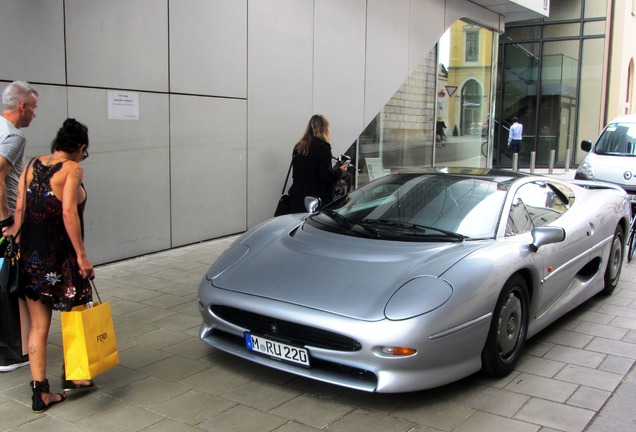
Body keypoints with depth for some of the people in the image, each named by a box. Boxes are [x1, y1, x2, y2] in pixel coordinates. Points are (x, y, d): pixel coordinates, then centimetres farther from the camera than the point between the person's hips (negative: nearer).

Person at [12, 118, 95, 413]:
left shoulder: (32, 165, 8)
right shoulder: (72, 168, -9)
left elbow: (20, 209, 5)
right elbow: (68, 213, -19)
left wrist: (19, 245, 10)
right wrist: (82, 255, -18)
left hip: (30, 253, 6)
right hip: (58, 254, -6)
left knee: (39, 325, 10)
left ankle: (40, 392, 14)